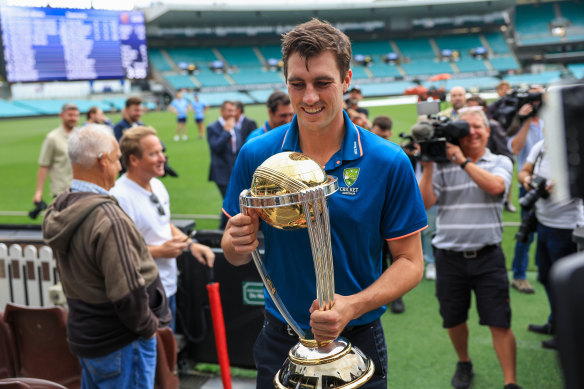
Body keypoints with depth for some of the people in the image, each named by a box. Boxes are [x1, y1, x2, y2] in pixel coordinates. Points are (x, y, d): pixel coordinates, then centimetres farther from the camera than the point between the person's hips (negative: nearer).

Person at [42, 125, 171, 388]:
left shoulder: (58, 209, 2)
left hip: (82, 334, 9)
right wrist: (148, 327, -9)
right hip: (120, 344, -9)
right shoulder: (108, 218, -27)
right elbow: (128, 294, -27)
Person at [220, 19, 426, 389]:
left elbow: (410, 261, -8)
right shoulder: (256, 155, -8)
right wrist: (238, 243, -23)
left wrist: (353, 306, -23)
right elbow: (236, 254, 0)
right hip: (279, 341, 1)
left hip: (358, 337, -1)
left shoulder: (389, 162, -13)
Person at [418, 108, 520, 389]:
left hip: (487, 257, -1)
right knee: (454, 320, 15)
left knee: (499, 322, -2)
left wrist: (462, 160, -16)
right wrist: (428, 166, -12)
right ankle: (464, 364, 40)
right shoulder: (442, 165, 4)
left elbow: (495, 186, -18)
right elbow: (425, 202, -6)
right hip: (449, 257, 2)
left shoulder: (500, 163, 4)